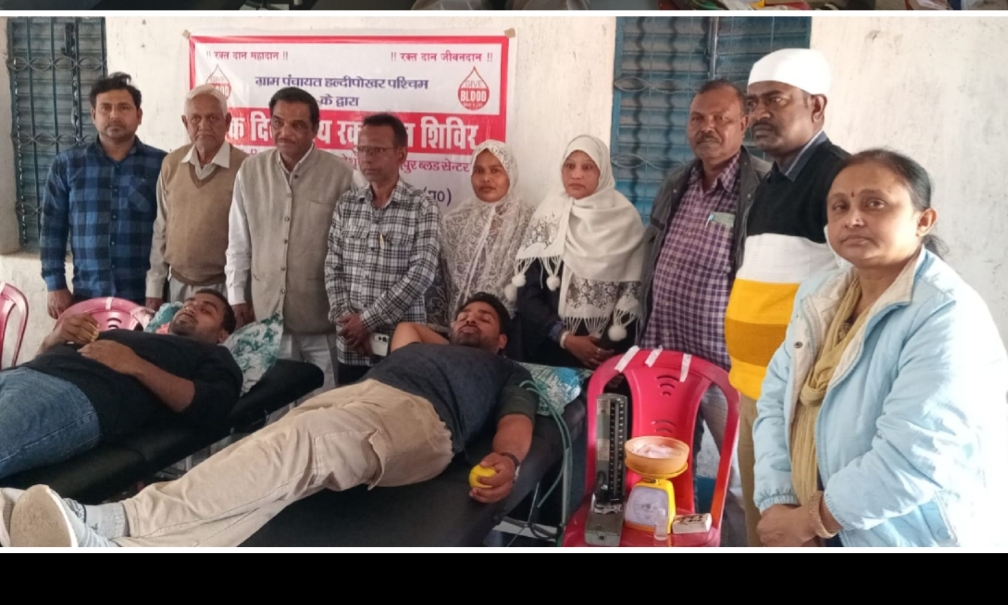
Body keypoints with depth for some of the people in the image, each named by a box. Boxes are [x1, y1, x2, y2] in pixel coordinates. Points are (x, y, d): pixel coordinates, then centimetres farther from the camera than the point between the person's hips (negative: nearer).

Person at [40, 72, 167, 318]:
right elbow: (52, 229, 9)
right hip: (87, 297, 2)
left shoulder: (161, 165, 0)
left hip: (146, 297, -1)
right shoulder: (67, 164, 7)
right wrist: (55, 286, 3)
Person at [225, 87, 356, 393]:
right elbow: (238, 241, 10)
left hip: (322, 316, -3)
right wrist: (237, 296, 9)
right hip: (267, 312, 3)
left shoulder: (340, 174, -8)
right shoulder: (251, 170, 3)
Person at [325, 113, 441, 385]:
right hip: (351, 347, 4)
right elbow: (333, 268, 6)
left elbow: (421, 273, -14)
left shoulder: (422, 207, -5)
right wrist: (347, 321, -8)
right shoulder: (346, 204, 8)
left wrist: (367, 320, -15)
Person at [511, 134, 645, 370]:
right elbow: (526, 291, -4)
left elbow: (635, 290, -3)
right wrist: (565, 338, -12)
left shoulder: (625, 217, -3)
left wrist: (612, 344, -11)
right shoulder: (549, 212, -2)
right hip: (548, 347, 1)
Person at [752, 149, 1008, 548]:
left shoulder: (947, 316, -20)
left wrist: (808, 520, -18)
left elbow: (915, 458, -28)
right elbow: (776, 398, 2)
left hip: (916, 541, -6)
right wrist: (776, 503, -10)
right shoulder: (818, 297, 4)